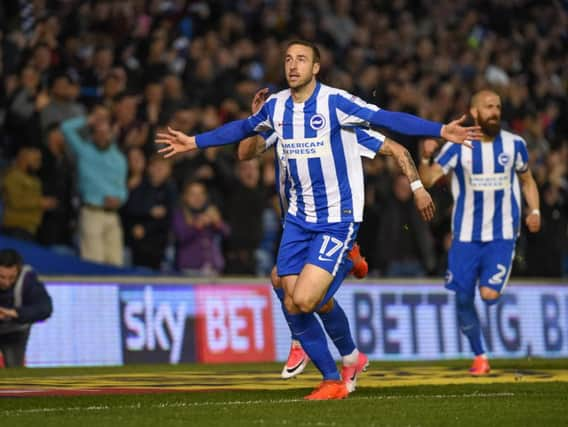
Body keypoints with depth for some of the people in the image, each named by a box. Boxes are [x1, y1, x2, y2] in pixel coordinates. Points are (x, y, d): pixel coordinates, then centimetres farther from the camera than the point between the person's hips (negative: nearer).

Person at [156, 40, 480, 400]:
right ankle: (333, 381, 15)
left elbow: (389, 119, -20)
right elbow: (242, 128, 24)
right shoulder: (276, 106, 5)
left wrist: (440, 130, -30)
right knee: (293, 306, 2)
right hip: (299, 219, 6)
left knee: (304, 301, -20)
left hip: (338, 219, -6)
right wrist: (195, 142, 31)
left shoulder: (335, 102, -13)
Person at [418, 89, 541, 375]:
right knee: (463, 298, 1)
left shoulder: (514, 144, 1)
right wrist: (426, 158, -27)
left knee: (489, 294, -16)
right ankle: (479, 356, 20)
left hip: (502, 236, -1)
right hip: (466, 236, 1)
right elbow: (428, 180, -8)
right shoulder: (458, 146, -3)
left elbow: (527, 180, 17)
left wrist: (534, 211, 3)